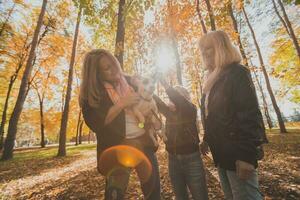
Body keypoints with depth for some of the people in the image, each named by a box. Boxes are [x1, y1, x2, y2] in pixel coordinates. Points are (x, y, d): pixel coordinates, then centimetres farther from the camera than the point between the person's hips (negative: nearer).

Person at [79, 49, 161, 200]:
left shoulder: (128, 81, 7)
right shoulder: (91, 93, -5)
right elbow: (95, 123, -17)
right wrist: (122, 104, -19)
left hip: (143, 141, 4)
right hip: (116, 146, -4)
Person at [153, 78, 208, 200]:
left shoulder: (190, 110, -8)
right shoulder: (169, 112, 6)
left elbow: (178, 100, -26)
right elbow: (158, 102, -2)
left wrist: (163, 82, -26)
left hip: (191, 158, -4)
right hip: (173, 159, 5)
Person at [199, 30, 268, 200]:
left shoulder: (237, 73, -10)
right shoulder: (213, 80, 14)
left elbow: (250, 114, -19)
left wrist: (246, 155, -23)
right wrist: (206, 139, 17)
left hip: (237, 153, -8)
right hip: (221, 153, 8)